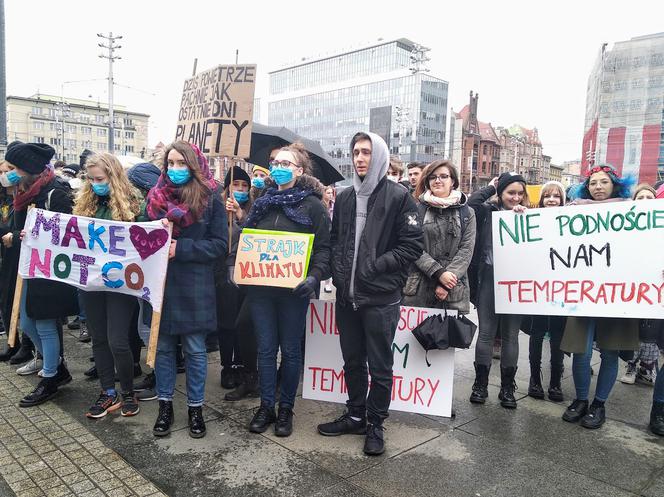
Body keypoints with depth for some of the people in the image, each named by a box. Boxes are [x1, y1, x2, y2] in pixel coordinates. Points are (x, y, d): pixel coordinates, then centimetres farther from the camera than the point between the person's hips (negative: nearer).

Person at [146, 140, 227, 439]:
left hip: (195, 287, -3)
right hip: (159, 283, 3)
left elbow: (220, 245, -7)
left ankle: (195, 407, 23)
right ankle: (165, 405, 28)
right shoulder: (156, 196, 7)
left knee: (195, 349, 7)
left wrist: (181, 248, -17)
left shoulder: (210, 198, -3)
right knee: (163, 347, 12)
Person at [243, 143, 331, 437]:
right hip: (260, 288, 4)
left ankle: (286, 409, 23)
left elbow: (324, 247, -6)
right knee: (265, 349, 10)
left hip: (293, 289, -4)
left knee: (290, 350, 8)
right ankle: (265, 407, 24)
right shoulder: (263, 202, 12)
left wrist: (315, 276, -21)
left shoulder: (312, 204, -2)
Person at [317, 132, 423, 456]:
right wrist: (339, 270, 1)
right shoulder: (345, 198, 12)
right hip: (347, 296, 5)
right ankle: (355, 416, 34)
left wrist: (376, 266, -15)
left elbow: (413, 245, -9)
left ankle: (375, 425, 24)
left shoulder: (398, 196, -5)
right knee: (352, 361, 17)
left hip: (381, 298, -5)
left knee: (380, 366, 8)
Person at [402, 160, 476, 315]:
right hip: (419, 289, -1)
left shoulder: (467, 213, 9)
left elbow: (466, 250, 1)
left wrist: (447, 280, -10)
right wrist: (438, 272, -14)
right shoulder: (418, 209, 5)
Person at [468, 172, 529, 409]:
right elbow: (471, 203, -15)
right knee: (486, 333, 4)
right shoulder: (487, 211, 3)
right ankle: (480, 383, 16)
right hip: (489, 279, -1)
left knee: (510, 335, 9)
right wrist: (490, 187, -2)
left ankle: (507, 386, 20)